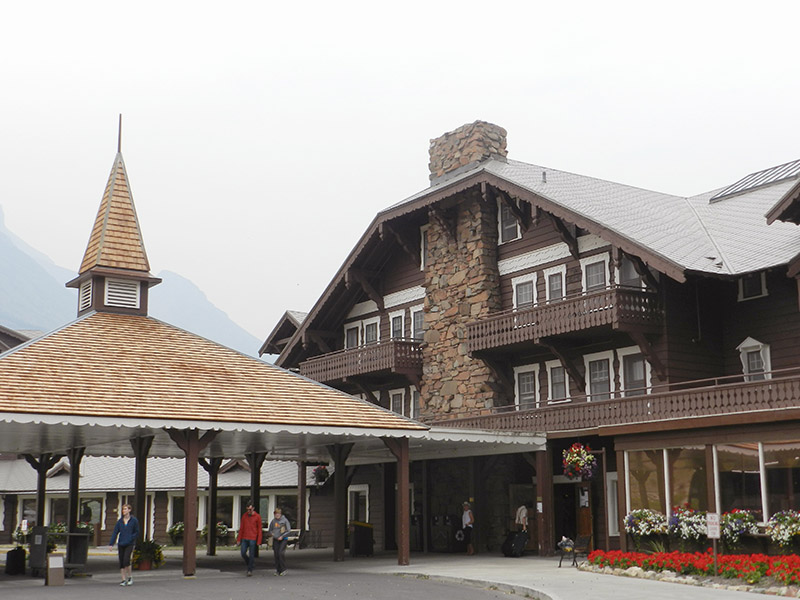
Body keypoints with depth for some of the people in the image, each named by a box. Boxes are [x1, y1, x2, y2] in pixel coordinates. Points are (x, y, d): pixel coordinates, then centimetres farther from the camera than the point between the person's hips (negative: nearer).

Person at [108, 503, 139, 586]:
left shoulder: (134, 520, -1)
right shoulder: (120, 521, 8)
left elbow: (137, 533, 2)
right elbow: (115, 532, 6)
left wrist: (130, 539, -12)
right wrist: (111, 544, -1)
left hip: (129, 544, -4)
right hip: (120, 544, 4)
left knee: (126, 560, -16)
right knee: (121, 562, 3)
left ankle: (130, 577, 2)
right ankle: (124, 580, 11)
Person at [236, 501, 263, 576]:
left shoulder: (257, 517, -4)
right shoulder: (244, 516, 7)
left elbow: (259, 529, -3)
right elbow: (241, 528, 11)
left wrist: (259, 541, -7)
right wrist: (238, 539, 7)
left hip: (253, 539, -4)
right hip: (244, 538, 4)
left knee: (251, 555, -2)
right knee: (243, 554, 0)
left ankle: (250, 570, 6)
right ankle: (250, 564, 24)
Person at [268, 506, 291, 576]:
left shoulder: (284, 520, -5)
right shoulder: (273, 521, 7)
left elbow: (288, 530, -4)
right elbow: (270, 530, 18)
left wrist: (282, 536, -11)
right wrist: (272, 533, -3)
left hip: (283, 539, -4)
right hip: (275, 539, 4)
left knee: (281, 553, -16)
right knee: (276, 554, 1)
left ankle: (283, 569, -5)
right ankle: (277, 570, 10)